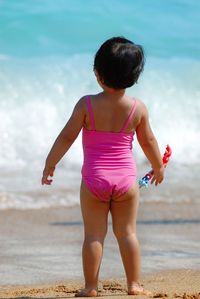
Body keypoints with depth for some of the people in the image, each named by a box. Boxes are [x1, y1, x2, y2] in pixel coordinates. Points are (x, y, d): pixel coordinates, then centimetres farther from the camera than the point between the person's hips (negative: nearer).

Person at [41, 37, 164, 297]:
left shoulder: (87, 105, -10)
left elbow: (66, 137, -7)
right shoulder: (138, 108, -5)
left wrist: (49, 165, 6)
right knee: (127, 232, 11)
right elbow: (148, 141, 7)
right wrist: (158, 167, 24)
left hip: (94, 178, -1)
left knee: (94, 234, 5)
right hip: (126, 178, 1)